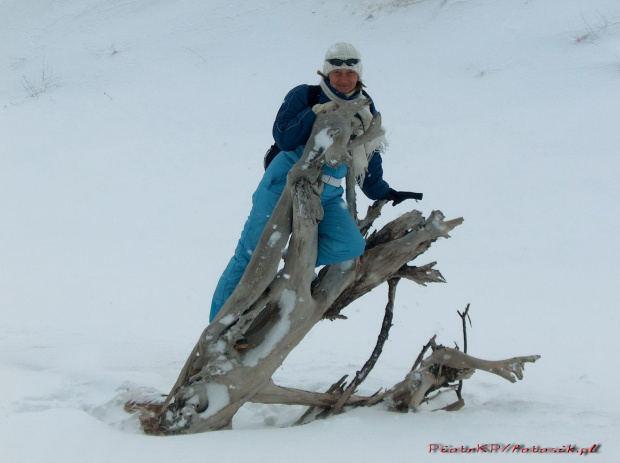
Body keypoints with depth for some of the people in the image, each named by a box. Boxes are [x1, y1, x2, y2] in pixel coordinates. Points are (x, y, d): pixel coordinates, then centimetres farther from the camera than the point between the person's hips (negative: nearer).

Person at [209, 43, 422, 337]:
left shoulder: (366, 112, 10)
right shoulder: (303, 96, -4)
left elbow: (369, 161, 21)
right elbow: (283, 138, -17)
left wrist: (383, 192, 21)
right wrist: (315, 114, -26)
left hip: (327, 197, 4)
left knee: (351, 247, -20)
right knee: (253, 252, -12)